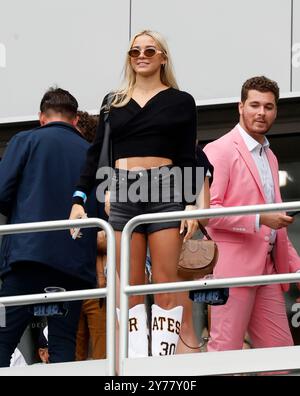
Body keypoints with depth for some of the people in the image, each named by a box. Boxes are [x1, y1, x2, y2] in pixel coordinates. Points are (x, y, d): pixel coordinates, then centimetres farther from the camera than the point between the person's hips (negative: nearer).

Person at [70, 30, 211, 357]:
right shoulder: (114, 103, 15)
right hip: (123, 195, 3)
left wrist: (191, 205, -7)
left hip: (165, 193, -3)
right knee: (130, 288, 0)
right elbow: (95, 153, 13)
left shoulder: (180, 102, 8)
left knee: (166, 286, -6)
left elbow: (188, 159, 3)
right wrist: (79, 199, 4)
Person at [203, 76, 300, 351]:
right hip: (233, 265, -8)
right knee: (226, 350, -9)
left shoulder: (270, 157, 22)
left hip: (268, 268, 8)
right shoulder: (220, 150, -5)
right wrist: (259, 219, -21)